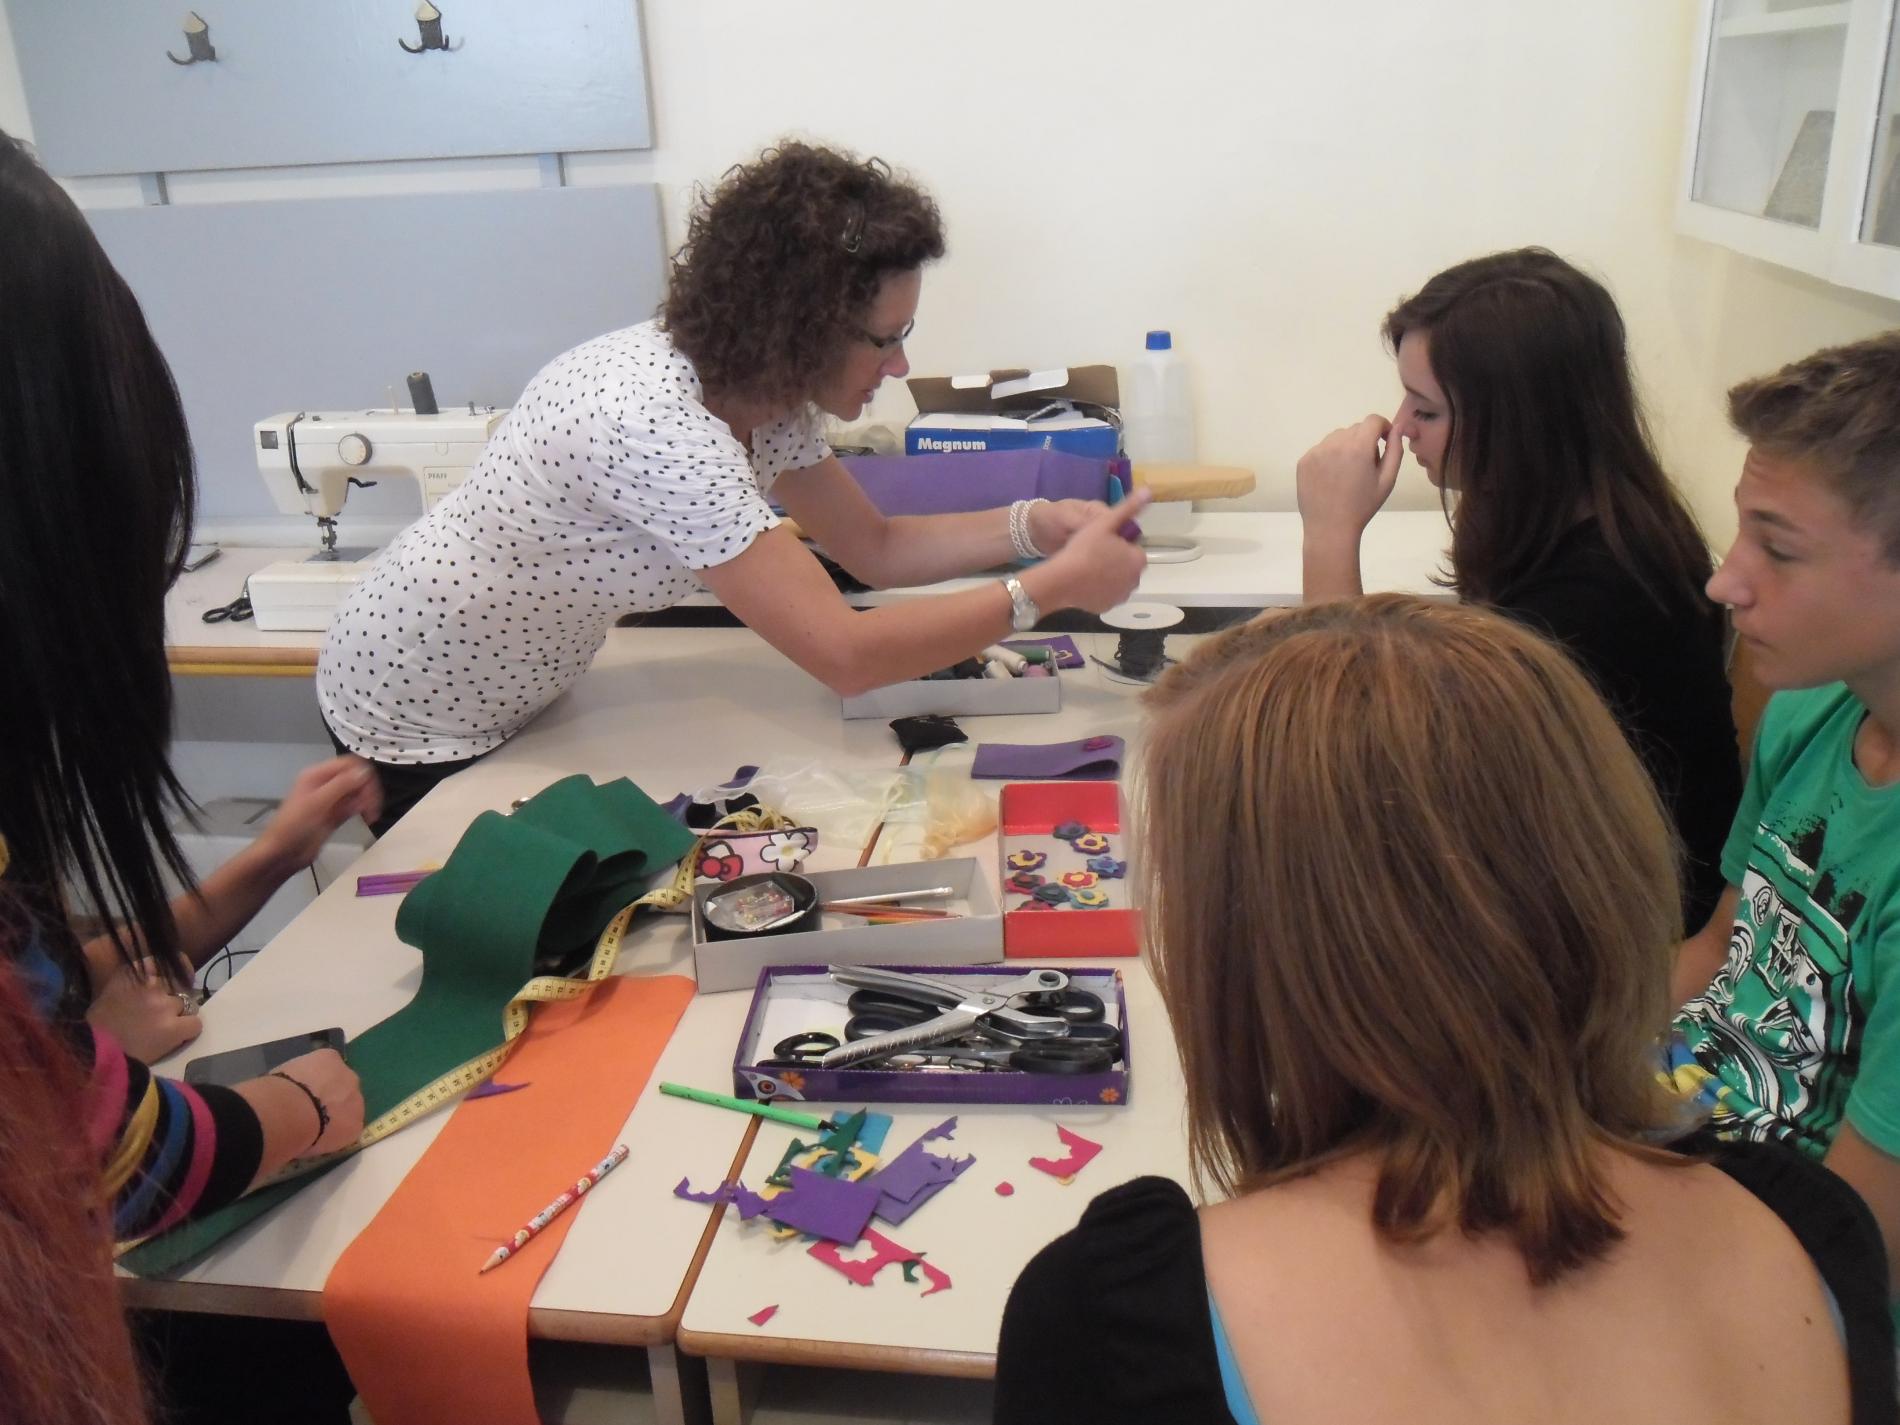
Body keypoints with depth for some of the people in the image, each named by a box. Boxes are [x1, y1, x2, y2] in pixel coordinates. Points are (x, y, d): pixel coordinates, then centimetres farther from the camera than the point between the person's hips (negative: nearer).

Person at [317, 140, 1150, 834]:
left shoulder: (760, 387, -9)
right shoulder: (657, 424, -36)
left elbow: (875, 547, 1)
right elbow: (845, 656, -38)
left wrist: (1035, 525, -13)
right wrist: (1053, 589, -31)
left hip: (511, 700, 8)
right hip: (418, 732, -8)